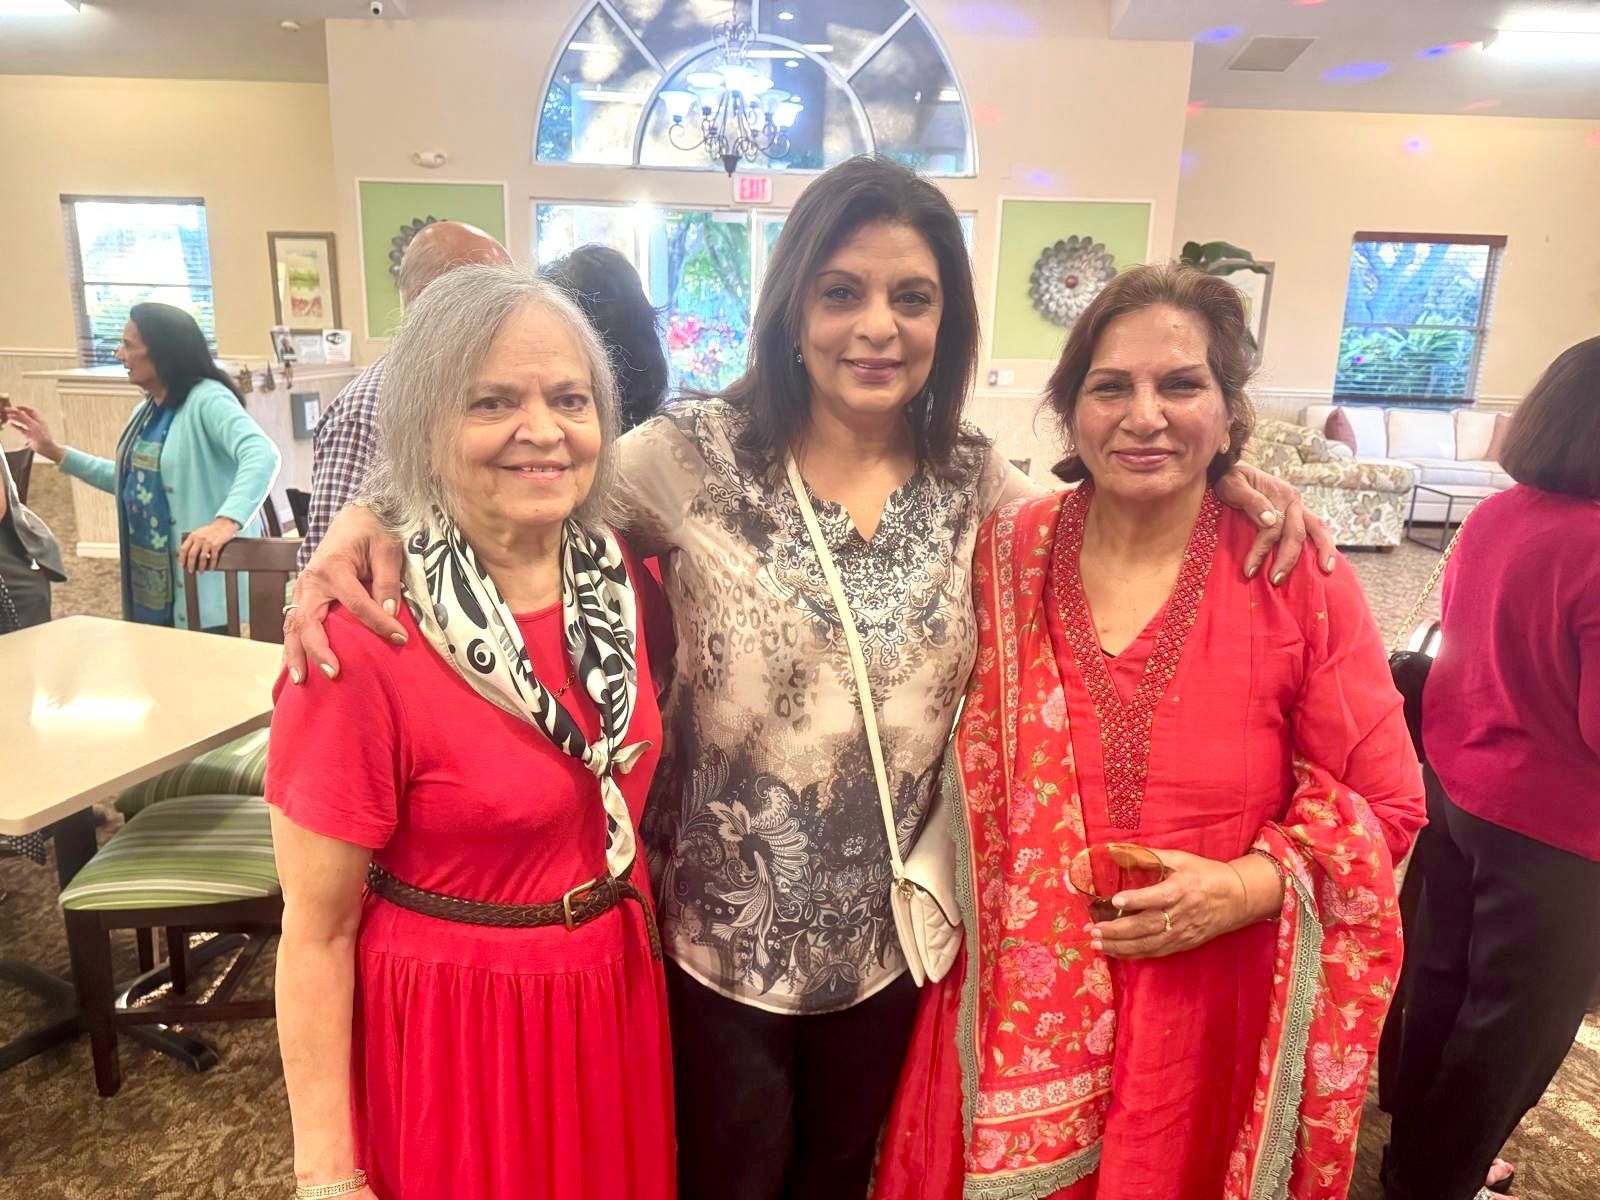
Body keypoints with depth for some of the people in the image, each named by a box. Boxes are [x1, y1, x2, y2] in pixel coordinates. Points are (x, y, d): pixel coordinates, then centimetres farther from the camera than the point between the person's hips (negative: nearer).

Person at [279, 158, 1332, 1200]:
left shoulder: (974, 477, -4)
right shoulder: (699, 455, -14)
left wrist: (1214, 479, -8)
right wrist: (373, 517, -25)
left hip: (890, 927, 3)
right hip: (722, 927, -3)